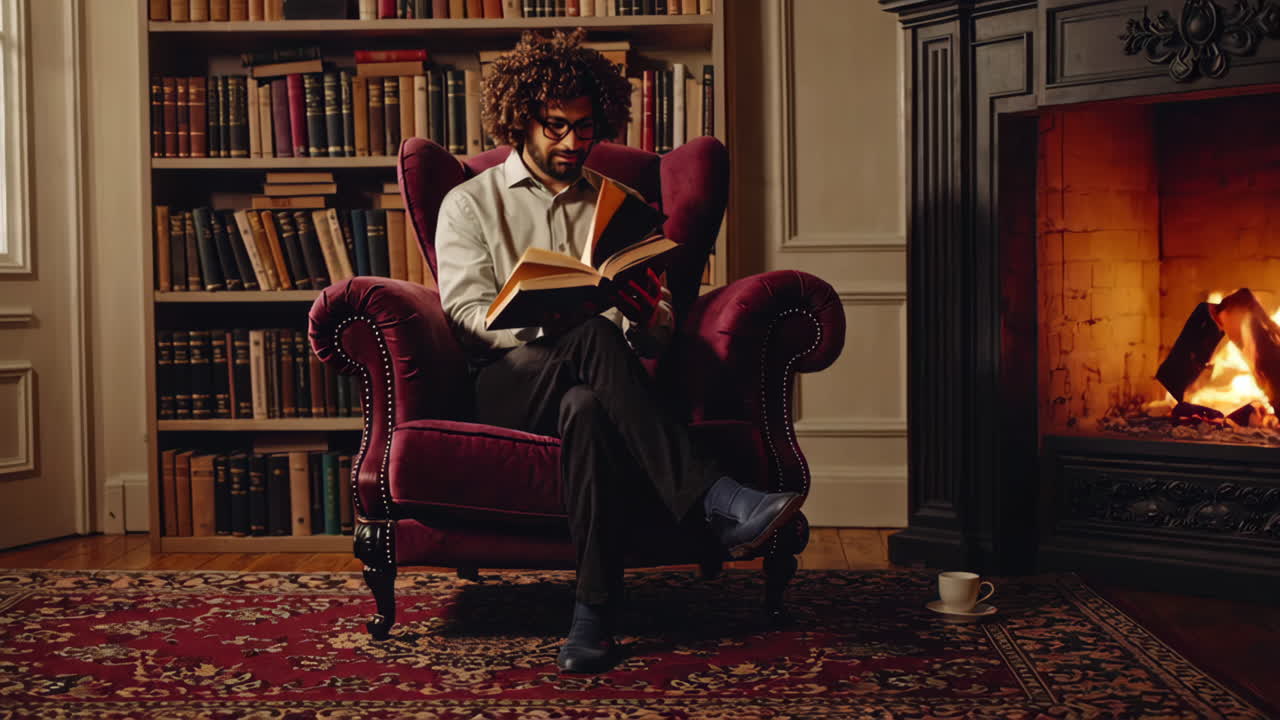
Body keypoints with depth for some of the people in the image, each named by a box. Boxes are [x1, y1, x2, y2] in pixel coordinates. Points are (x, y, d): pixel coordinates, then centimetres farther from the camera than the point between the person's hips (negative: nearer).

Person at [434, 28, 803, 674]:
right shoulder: (470, 203, 17)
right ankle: (715, 502, -46)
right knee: (595, 338, -38)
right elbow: (466, 312, -1)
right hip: (507, 384, -2)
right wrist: (541, 324, -22)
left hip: (591, 386, 2)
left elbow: (659, 336, 15)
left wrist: (646, 316, -12)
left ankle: (594, 613, -44)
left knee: (588, 410, -39)